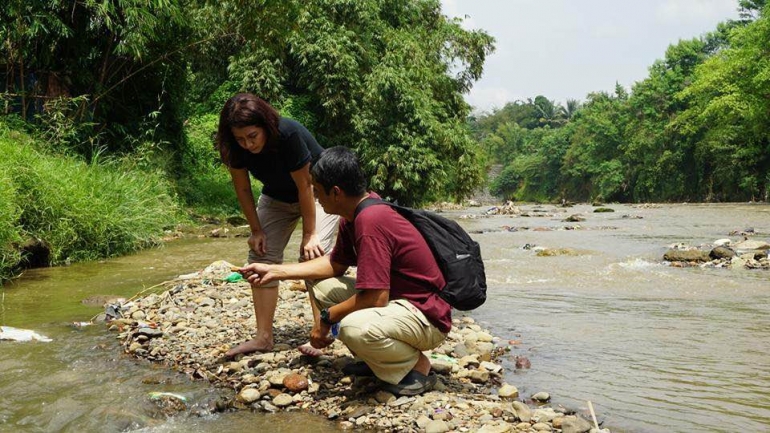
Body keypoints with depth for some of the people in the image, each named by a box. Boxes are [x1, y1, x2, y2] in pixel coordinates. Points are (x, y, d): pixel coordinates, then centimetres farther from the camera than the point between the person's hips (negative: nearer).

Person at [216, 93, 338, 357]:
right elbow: (242, 188, -8)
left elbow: (305, 186, -28)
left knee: (313, 255, -20)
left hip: (318, 194, -5)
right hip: (276, 196, 5)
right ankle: (263, 337, 0)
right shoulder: (234, 147, -22)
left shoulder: (289, 135, -36)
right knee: (261, 256, -3)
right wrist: (256, 229, -7)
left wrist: (309, 234, -21)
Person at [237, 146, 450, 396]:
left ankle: (417, 366, -6)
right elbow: (334, 264, 16)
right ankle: (376, 359, 14)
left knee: (356, 327, -37)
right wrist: (274, 271, 14)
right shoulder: (354, 215, 3)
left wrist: (327, 318, -14)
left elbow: (375, 297, -29)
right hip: (396, 299, 10)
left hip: (427, 316, -10)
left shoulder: (370, 222, -27)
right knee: (322, 288, 10)